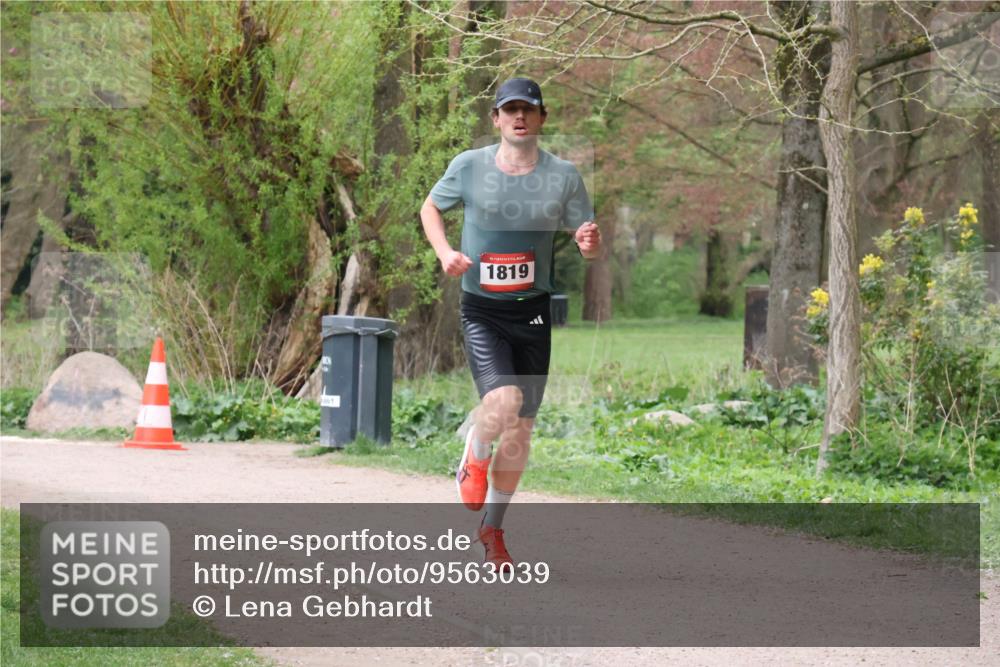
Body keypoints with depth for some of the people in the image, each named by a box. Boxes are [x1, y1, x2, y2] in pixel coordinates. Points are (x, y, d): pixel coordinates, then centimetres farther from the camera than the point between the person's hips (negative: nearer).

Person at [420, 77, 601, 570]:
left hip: (533, 312, 3)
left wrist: (590, 242, -22)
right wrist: (445, 252, -5)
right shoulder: (469, 167, -4)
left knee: (521, 427, 7)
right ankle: (473, 462, 9)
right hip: (481, 310, -2)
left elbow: (587, 245, 3)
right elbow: (431, 207, 13)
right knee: (503, 399, -26)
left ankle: (492, 529, 25)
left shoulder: (563, 176, -1)